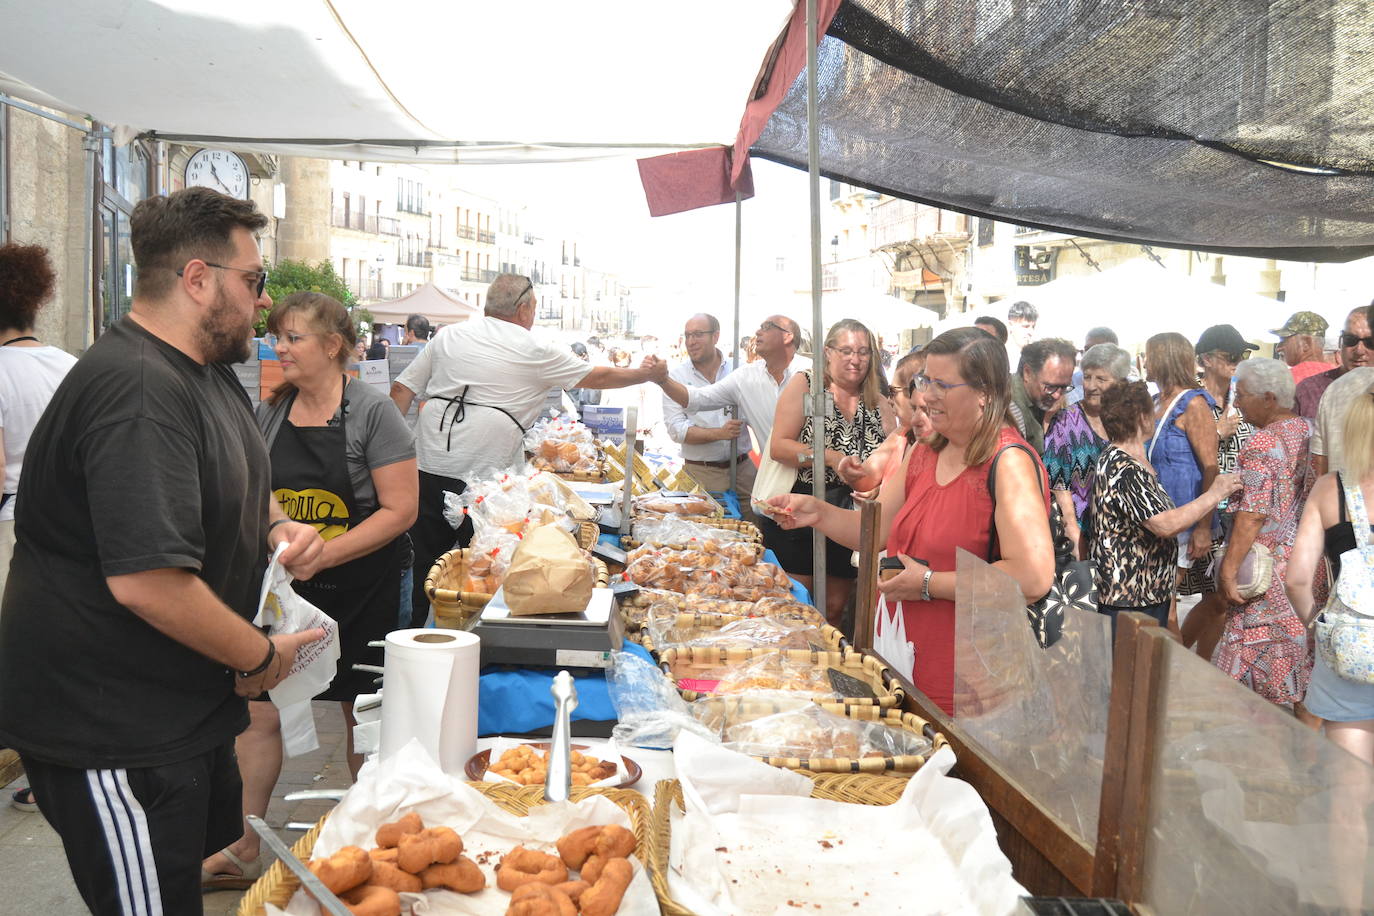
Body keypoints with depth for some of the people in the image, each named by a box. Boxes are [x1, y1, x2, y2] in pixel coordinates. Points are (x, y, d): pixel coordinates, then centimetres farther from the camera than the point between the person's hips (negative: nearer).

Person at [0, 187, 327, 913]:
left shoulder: (207, 372, 8)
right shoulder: (138, 394, -27)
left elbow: (235, 486, 24)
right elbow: (145, 581, -33)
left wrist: (277, 527, 1)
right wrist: (259, 657, -18)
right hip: (111, 730, -10)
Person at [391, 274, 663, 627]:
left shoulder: (448, 336, 12)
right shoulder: (537, 352, 1)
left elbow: (402, 389, 11)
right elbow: (598, 377, 11)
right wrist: (645, 373, 26)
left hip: (428, 466, 5)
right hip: (482, 476, -4)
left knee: (426, 562, 13)